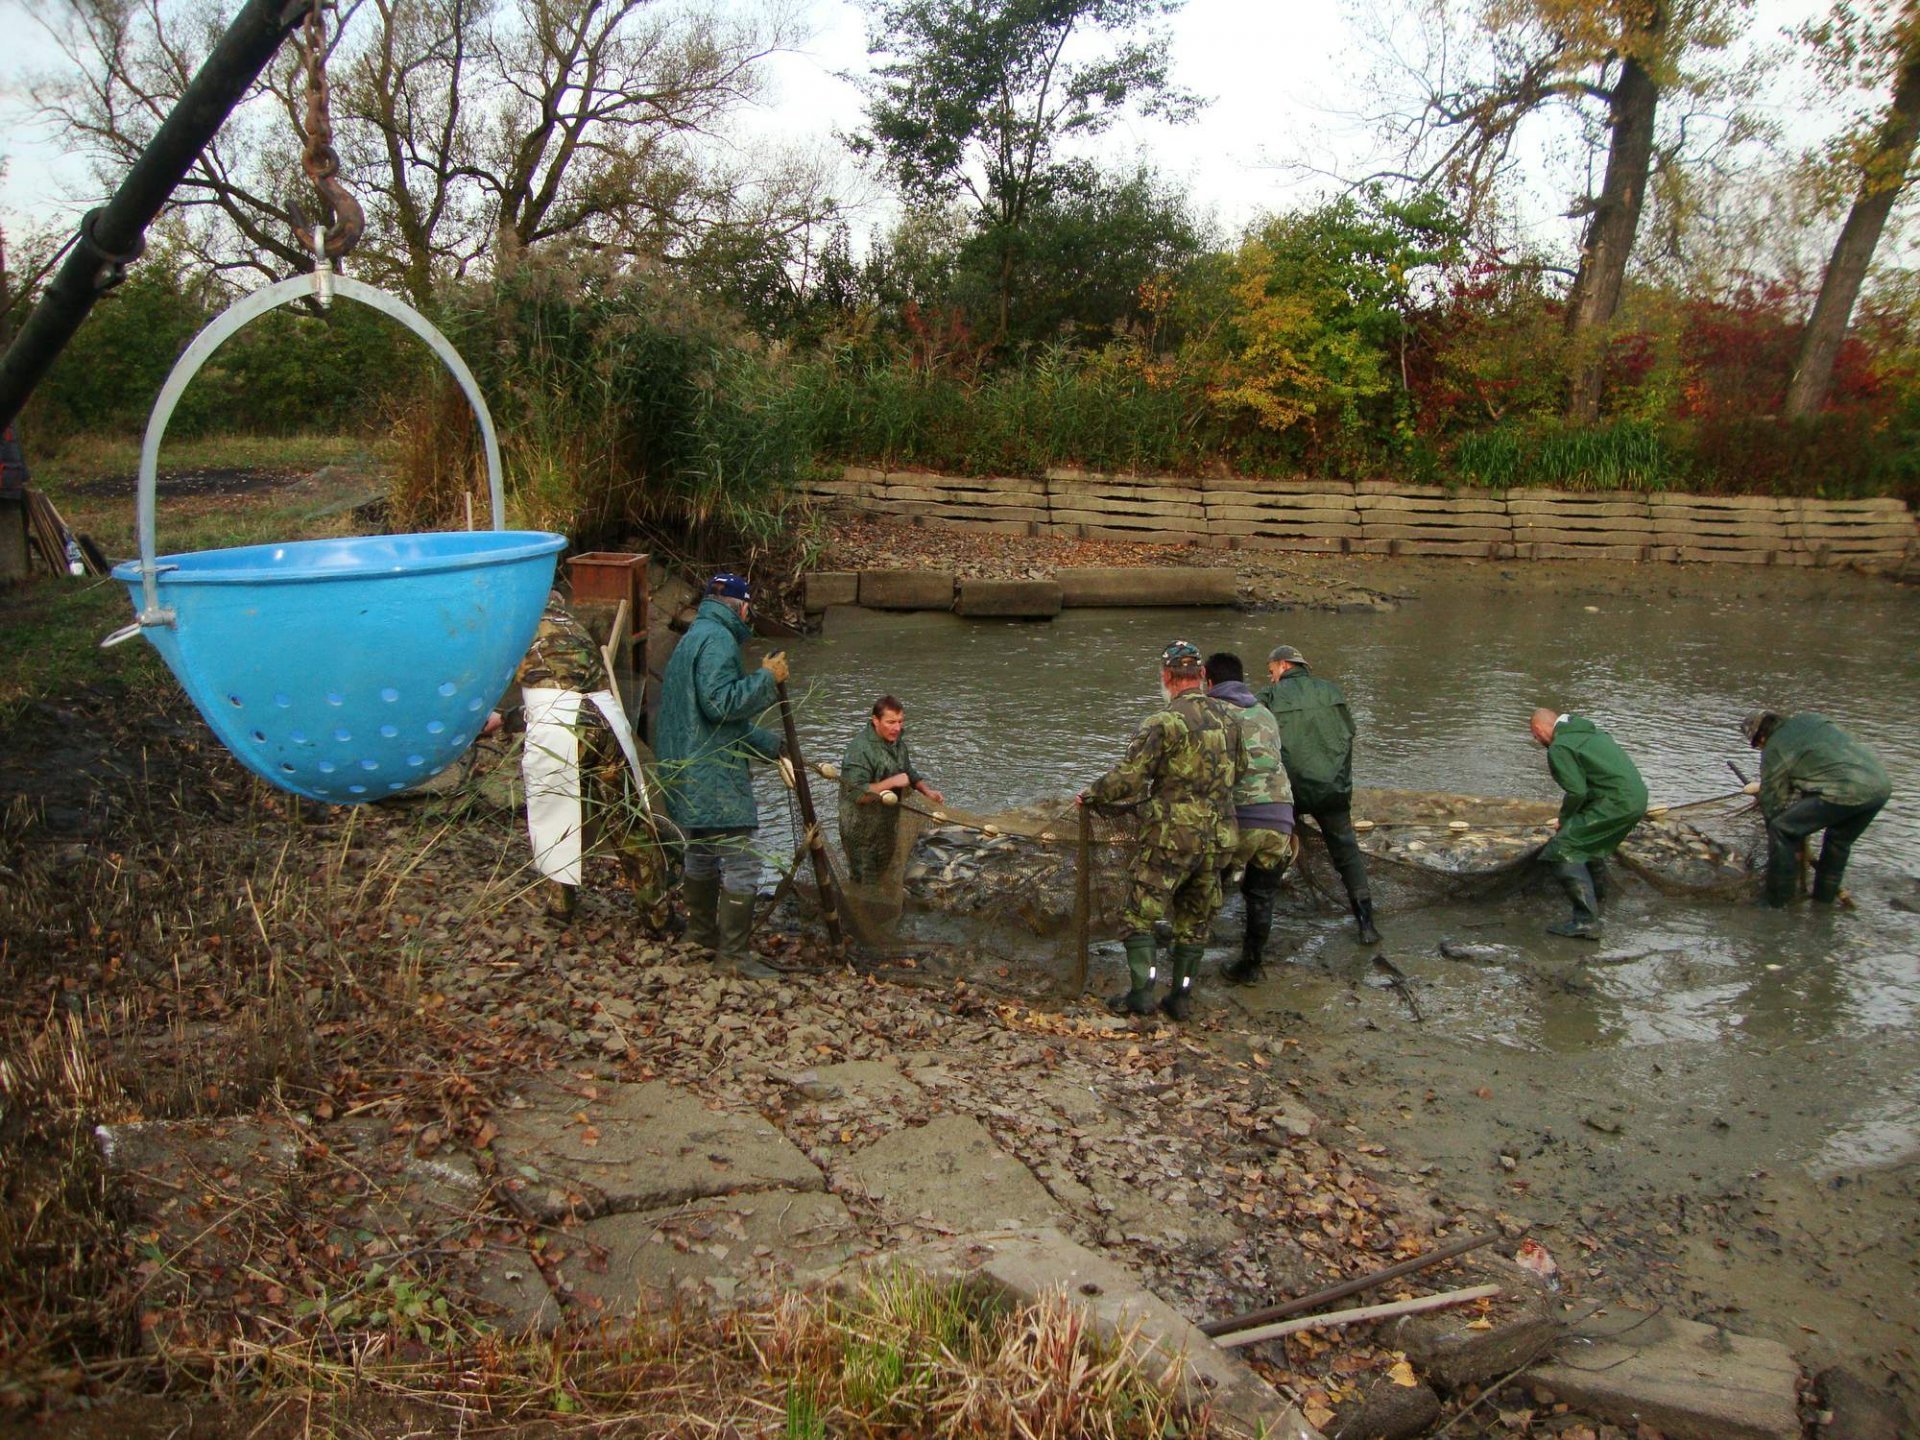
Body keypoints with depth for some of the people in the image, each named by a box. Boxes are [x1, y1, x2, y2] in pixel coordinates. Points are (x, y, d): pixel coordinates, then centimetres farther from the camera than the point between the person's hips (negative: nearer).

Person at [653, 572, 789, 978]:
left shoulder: (691, 639, 20)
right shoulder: (718, 639, -13)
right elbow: (720, 702, -26)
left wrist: (772, 744, 27)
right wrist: (766, 678, -16)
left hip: (686, 775, 11)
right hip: (714, 779, -11)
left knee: (701, 857, 22)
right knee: (740, 865, -6)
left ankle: (701, 933, 35)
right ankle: (733, 953, -2)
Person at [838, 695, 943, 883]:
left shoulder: (896, 740, 0)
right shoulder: (860, 748, -28)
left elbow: (908, 771, 16)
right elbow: (857, 794, -34)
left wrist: (927, 790, 0)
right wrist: (892, 782, -32)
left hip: (888, 825, 8)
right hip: (862, 830, -8)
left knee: (884, 876, 23)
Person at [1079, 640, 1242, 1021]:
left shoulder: (1163, 722, -14)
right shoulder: (1228, 719, 6)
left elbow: (1128, 776, -14)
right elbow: (1239, 771, 16)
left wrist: (1090, 795, 3)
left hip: (1171, 836, -6)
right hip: (1216, 839, 6)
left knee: (1139, 914, 5)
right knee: (1194, 922, 15)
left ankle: (1141, 992, 0)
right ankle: (1181, 998, 18)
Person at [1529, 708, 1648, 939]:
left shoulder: (1559, 748, -7)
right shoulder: (1591, 731, 23)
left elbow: (1577, 792, -14)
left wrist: (1564, 820, 4)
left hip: (1616, 803, -10)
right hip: (1637, 798, 10)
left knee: (1562, 850, -8)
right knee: (1590, 842, 29)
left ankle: (1585, 921, -11)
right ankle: (1596, 899, 43)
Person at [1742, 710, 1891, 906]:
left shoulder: (1774, 749, 3)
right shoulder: (1808, 718, 24)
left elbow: (1772, 802, 7)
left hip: (1846, 791, -8)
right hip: (1882, 783, 8)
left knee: (1780, 829, 1)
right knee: (1840, 840, 29)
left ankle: (1776, 900, 7)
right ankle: (1825, 899, 39)